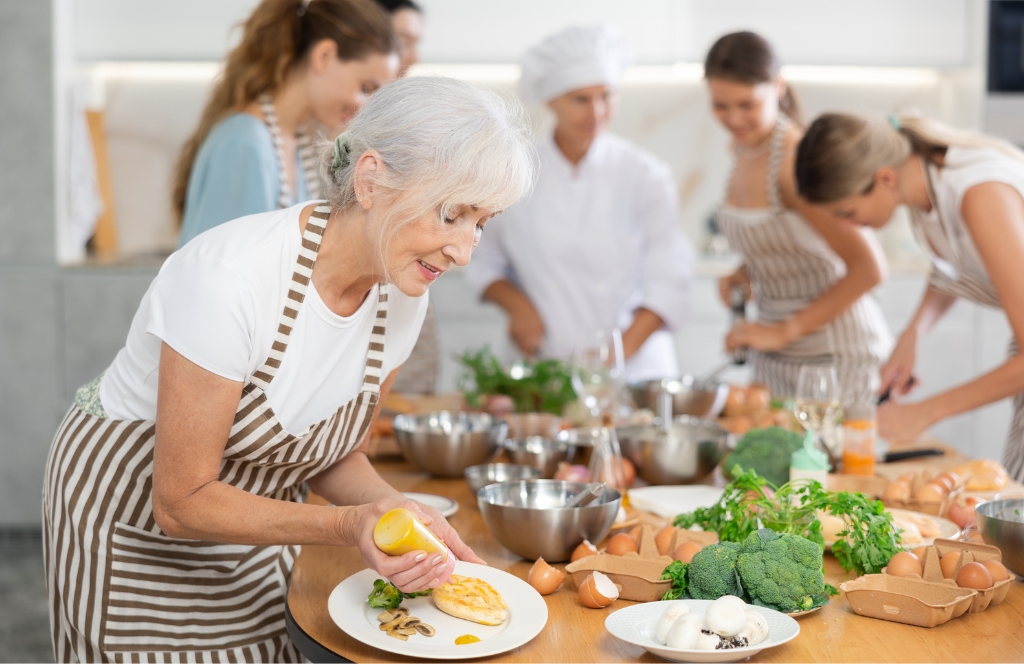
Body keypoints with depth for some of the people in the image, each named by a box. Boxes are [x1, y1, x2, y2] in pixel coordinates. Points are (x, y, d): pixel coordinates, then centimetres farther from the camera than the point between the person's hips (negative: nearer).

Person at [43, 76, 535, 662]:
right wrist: (348, 526, -35)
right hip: (133, 520, -5)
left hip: (249, 522, 6)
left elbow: (335, 455, -1)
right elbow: (182, 503, -26)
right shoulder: (231, 278, -34)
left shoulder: (401, 296, -13)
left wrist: (398, 511, -20)